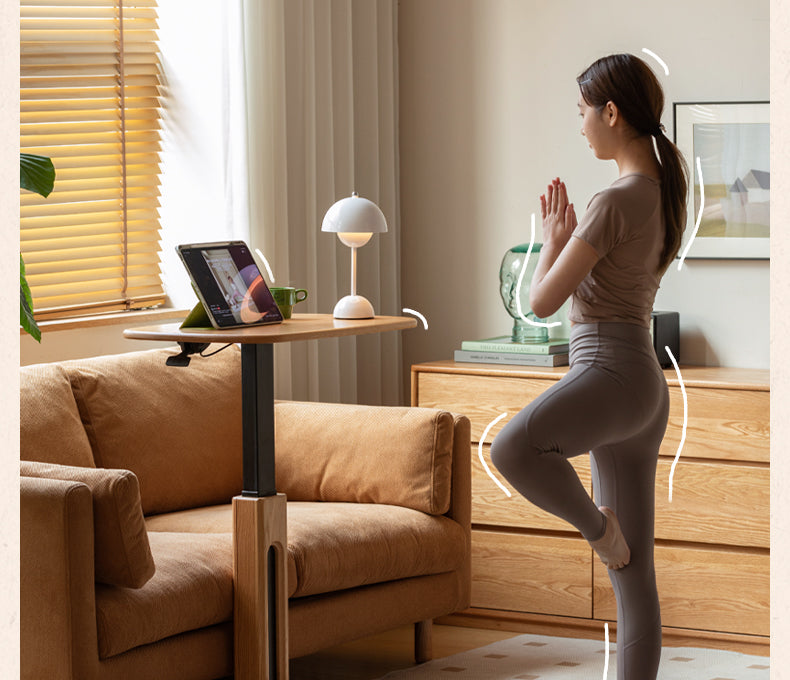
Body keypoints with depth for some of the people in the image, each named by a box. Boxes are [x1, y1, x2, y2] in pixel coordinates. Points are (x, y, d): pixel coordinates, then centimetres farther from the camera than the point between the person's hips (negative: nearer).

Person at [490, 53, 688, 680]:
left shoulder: (616, 202, -14)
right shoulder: (664, 194, 15)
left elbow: (543, 300, -12)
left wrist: (552, 241, 5)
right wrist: (568, 239, 23)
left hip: (611, 372, -10)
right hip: (646, 391, 10)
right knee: (633, 577, 9)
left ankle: (596, 523, -13)